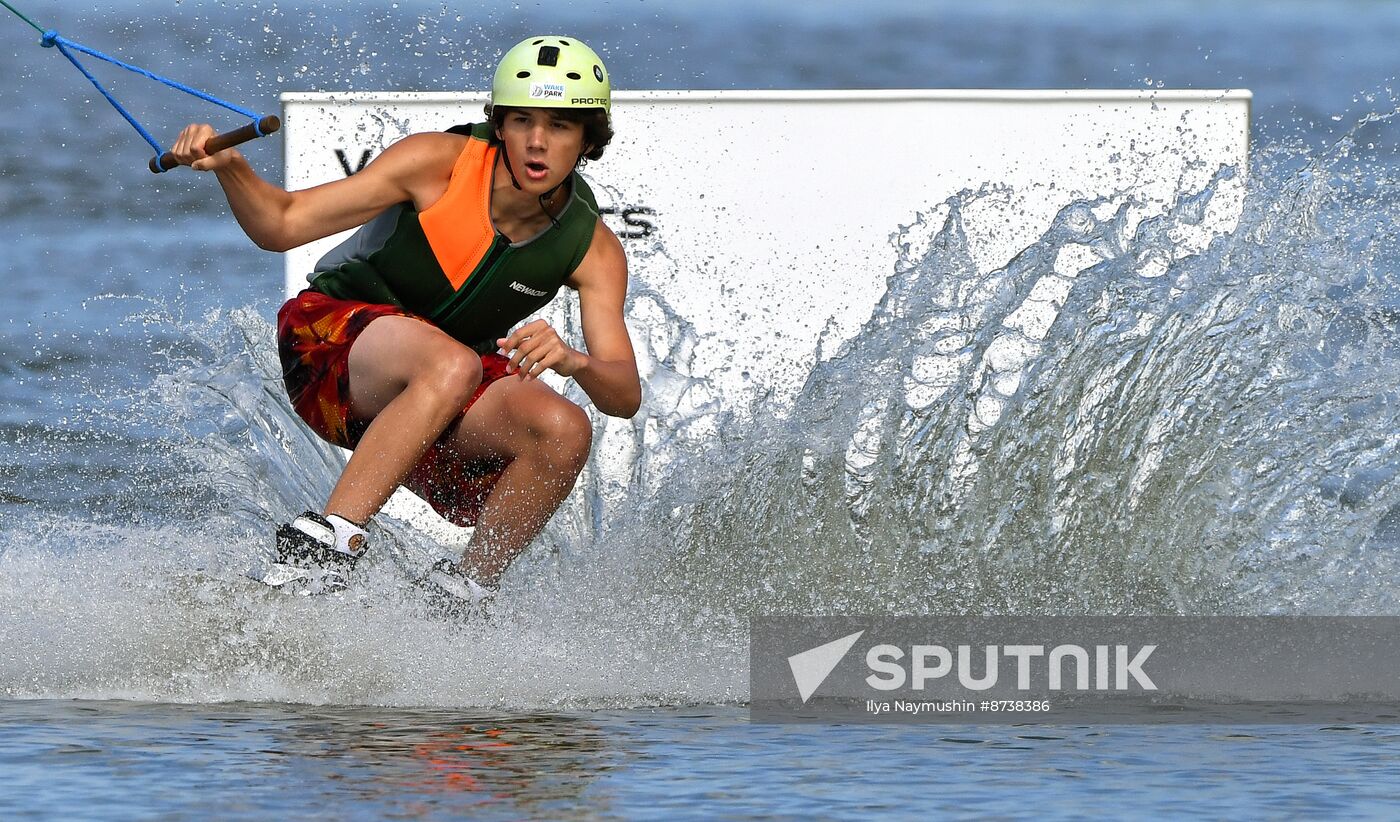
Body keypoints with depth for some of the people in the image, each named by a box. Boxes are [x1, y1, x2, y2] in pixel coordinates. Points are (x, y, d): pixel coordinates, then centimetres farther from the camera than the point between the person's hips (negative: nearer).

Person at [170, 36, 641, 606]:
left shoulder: (593, 251, -9)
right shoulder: (441, 163, -17)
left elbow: (625, 397, -17)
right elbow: (282, 226, -14)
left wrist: (573, 361, -40)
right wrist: (229, 167, -35)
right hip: (331, 339, -4)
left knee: (563, 432, -25)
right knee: (450, 365, -37)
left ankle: (455, 597, -10)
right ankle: (325, 546, -40)